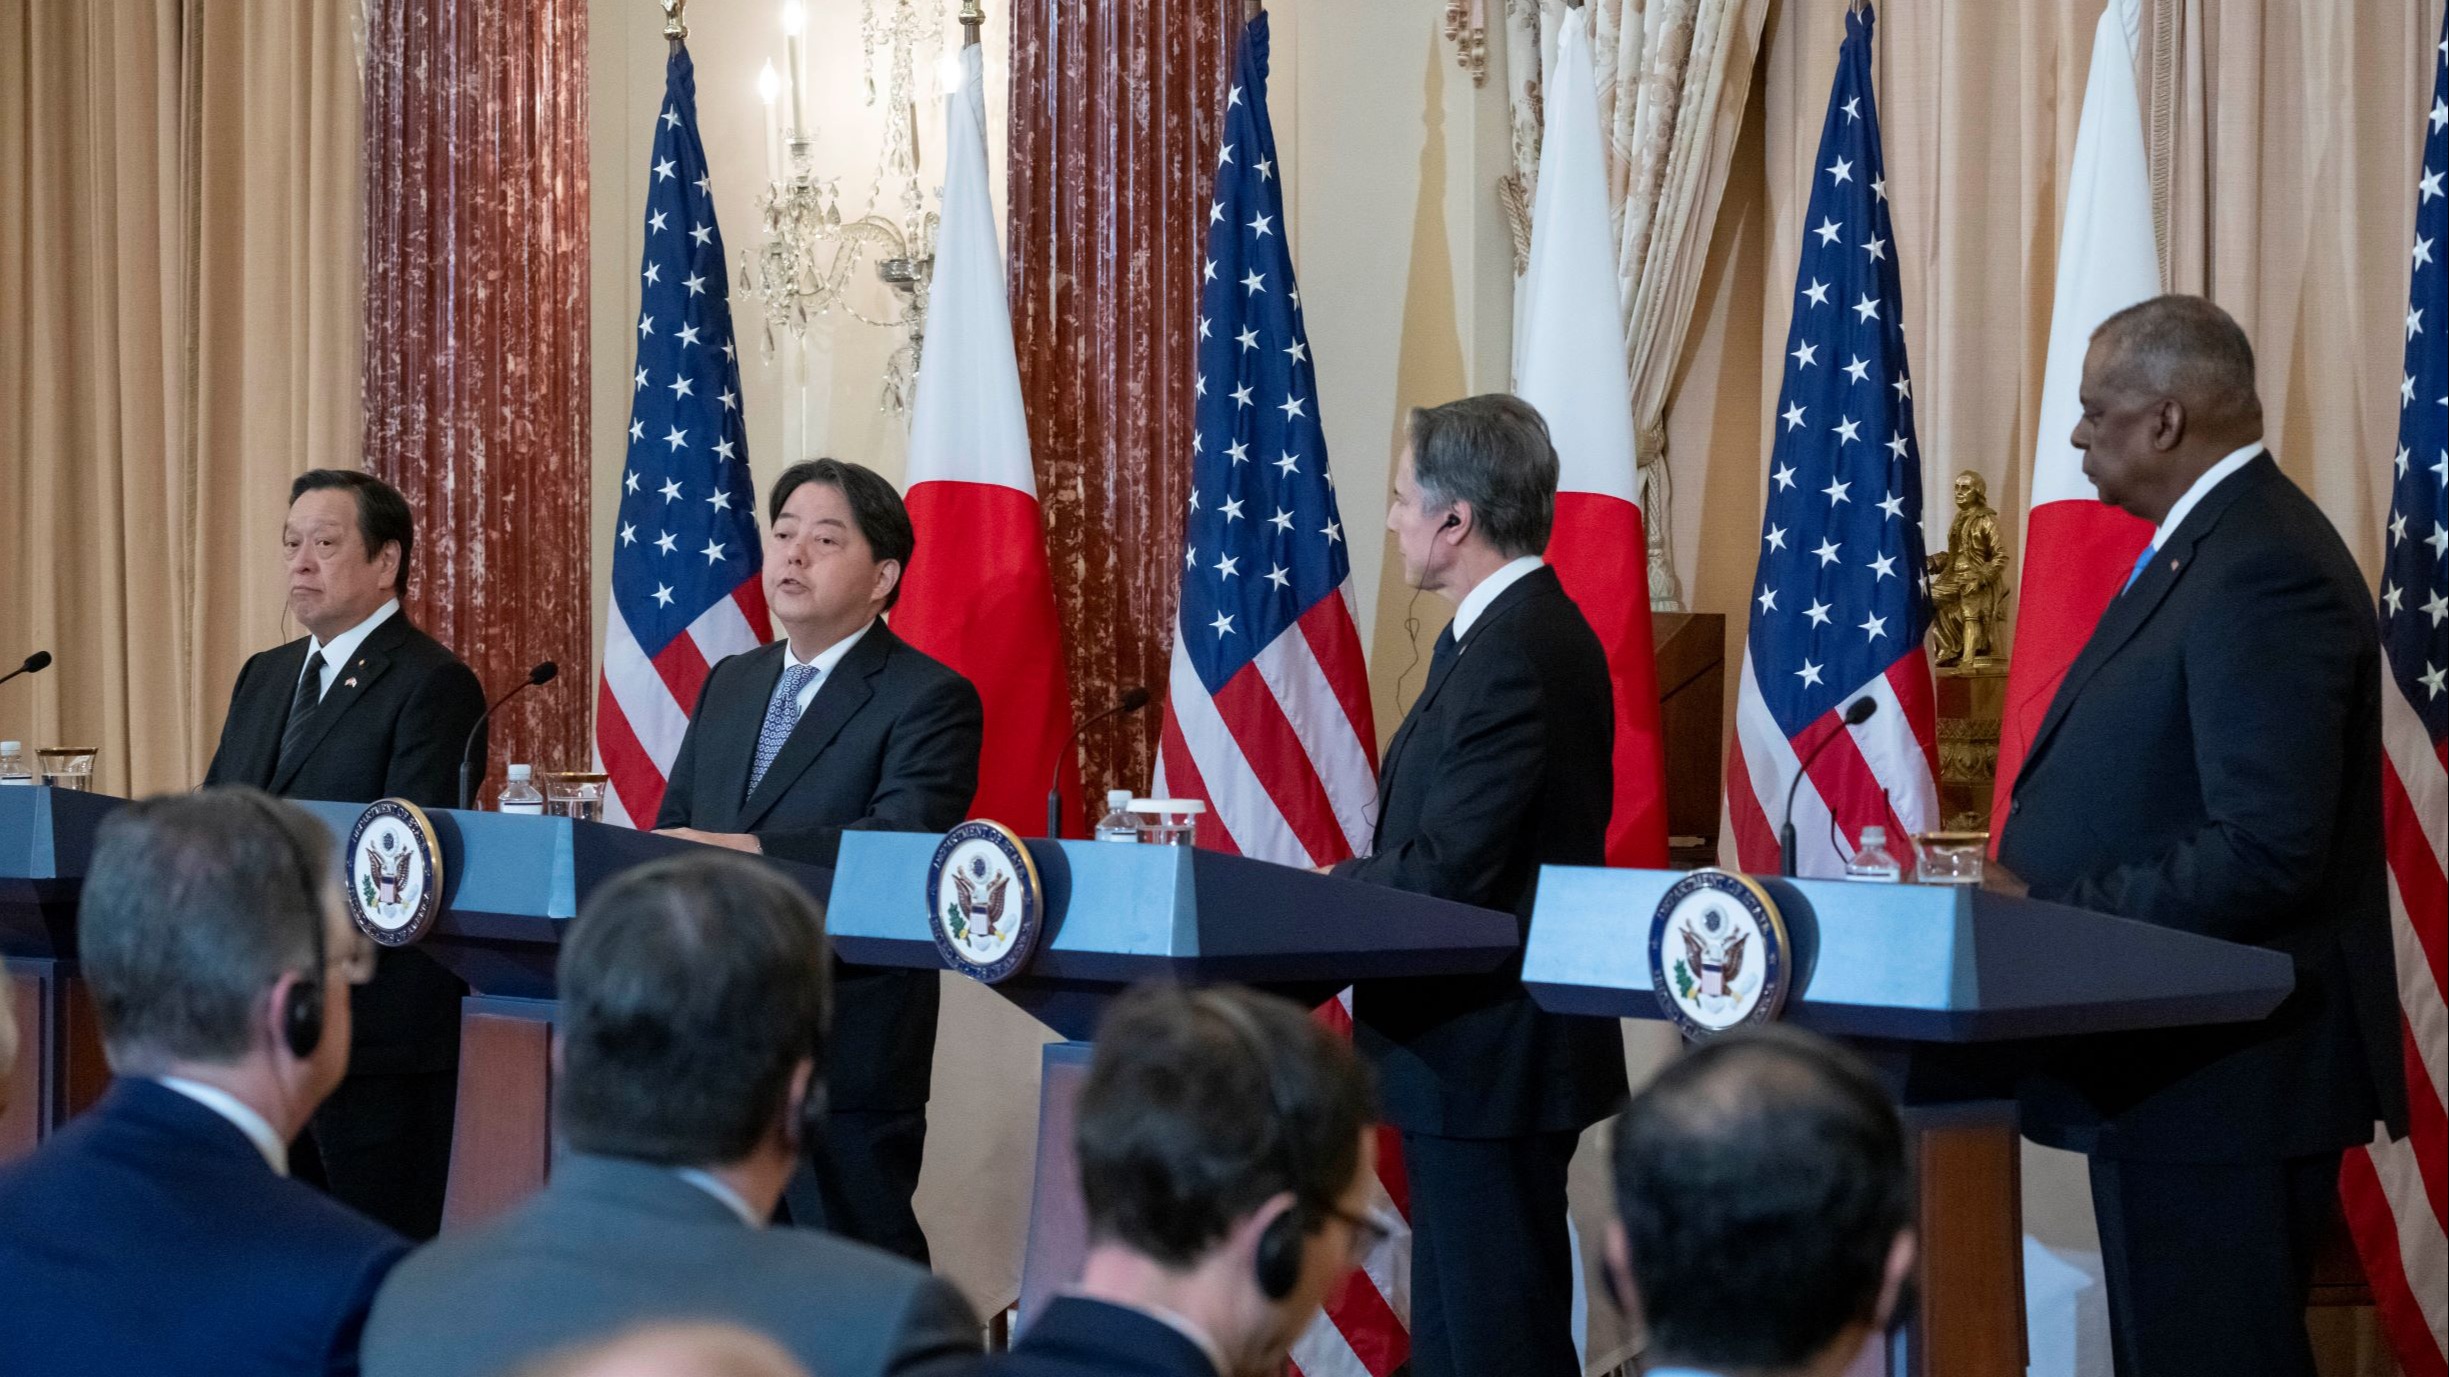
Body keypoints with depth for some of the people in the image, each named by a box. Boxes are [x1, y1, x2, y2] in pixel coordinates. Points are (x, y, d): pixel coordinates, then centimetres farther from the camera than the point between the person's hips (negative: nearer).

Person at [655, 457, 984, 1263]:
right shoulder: (729, 685, 17)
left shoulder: (928, 701, -7)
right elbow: (674, 825, 18)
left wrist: (745, 851, -32)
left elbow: (902, 840, -22)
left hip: (847, 1046, -7)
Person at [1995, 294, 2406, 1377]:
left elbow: (2265, 850, -26)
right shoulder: (2202, 545, 14)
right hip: (2168, 1064, 10)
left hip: (2225, 1078, -10)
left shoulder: (2264, 569, -18)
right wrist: (2029, 880, 6)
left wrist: (2050, 912, -20)